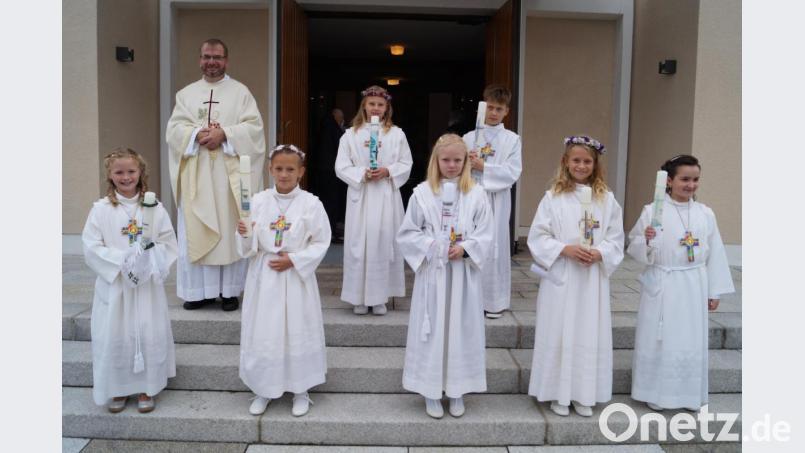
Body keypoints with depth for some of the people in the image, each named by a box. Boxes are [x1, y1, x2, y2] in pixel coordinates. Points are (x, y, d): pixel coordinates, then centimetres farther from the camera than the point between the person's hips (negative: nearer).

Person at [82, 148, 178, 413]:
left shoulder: (154, 208, -1)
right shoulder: (101, 209, -4)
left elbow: (169, 245, 0)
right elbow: (91, 248, -8)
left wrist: (151, 258, -18)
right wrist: (123, 261, -18)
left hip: (148, 284, 1)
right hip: (113, 284, -1)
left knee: (149, 335, 5)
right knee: (114, 337, 6)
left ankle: (145, 389, 23)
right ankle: (117, 389, 25)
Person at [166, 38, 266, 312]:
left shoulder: (241, 92, 7)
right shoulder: (186, 94, 14)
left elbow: (254, 127, -3)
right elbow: (174, 129, 5)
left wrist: (224, 134, -17)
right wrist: (198, 134, -14)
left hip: (229, 174, -2)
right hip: (196, 175, 3)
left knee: (230, 231, 0)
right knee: (195, 232, 3)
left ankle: (230, 290, 7)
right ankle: (199, 290, 11)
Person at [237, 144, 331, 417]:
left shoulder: (311, 203, -7)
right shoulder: (258, 201, 0)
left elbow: (321, 243, -4)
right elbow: (249, 247, 3)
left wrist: (293, 259, -14)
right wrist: (244, 234, -19)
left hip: (296, 277, -2)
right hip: (264, 276, 2)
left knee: (298, 332, 6)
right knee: (262, 333, 8)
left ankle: (300, 391, 25)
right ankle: (263, 390, 27)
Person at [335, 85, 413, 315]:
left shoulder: (396, 134, 6)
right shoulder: (351, 134, 5)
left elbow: (406, 164, 6)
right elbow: (341, 167, 1)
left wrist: (387, 171, -11)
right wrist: (363, 173, -13)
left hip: (387, 196, 0)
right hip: (360, 195, 0)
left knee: (384, 242, 1)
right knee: (359, 244, 1)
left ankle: (379, 297, 12)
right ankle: (359, 297, 11)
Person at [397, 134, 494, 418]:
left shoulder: (476, 194, 1)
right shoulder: (422, 193, -1)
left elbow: (486, 235, 1)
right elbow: (407, 234, 0)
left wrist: (465, 248, -15)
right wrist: (433, 245, -13)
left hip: (464, 273, 1)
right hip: (432, 272, -1)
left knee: (462, 329, 8)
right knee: (431, 329, 6)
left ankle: (457, 391, 24)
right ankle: (431, 392, 20)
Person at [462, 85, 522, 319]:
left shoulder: (512, 139, 4)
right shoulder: (469, 137, 9)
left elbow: (513, 173, -6)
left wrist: (483, 167, -13)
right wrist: (467, 164, -17)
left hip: (497, 200, -1)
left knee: (496, 246, 2)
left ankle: (495, 301, 12)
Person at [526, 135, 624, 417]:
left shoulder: (606, 198, 5)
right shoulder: (553, 196, -2)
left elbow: (616, 239, 5)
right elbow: (537, 237, -4)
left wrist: (599, 253, -13)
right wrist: (565, 249, -16)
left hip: (593, 277, 2)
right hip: (560, 276, -2)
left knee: (590, 334, 7)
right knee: (559, 334, 4)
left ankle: (584, 395, 22)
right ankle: (559, 394, 18)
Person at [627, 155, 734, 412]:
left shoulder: (705, 214, 4)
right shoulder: (652, 211, -6)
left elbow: (715, 254, 8)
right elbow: (635, 249, -3)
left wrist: (714, 292, 8)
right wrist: (646, 239, -25)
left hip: (694, 288, 3)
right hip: (662, 287, -3)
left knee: (692, 341, 11)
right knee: (659, 340, 3)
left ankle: (689, 395, 27)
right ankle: (656, 395, 18)